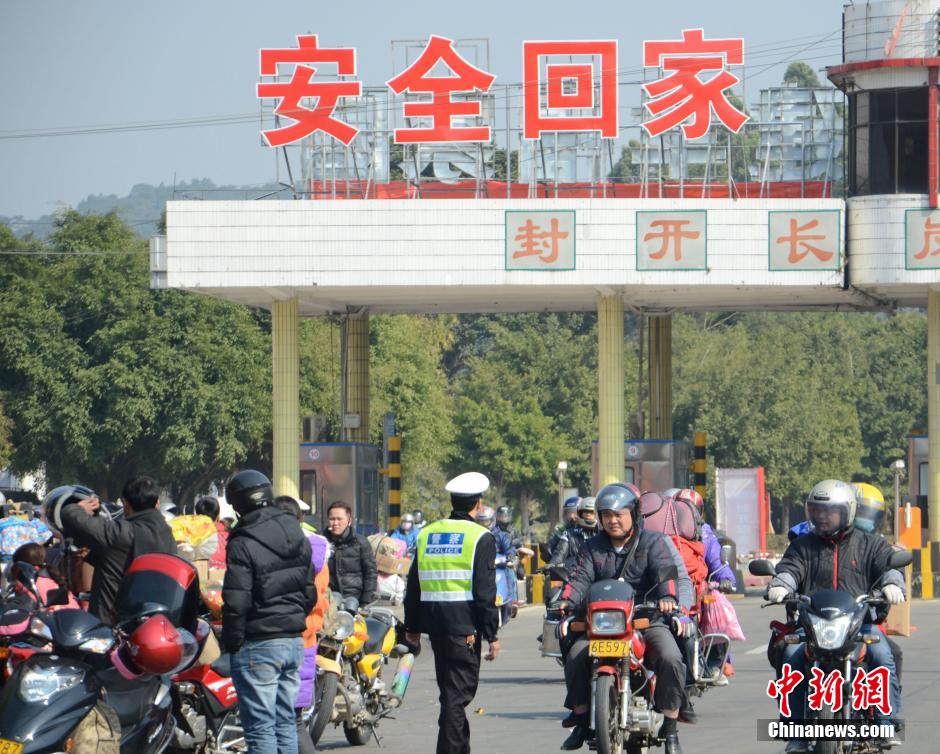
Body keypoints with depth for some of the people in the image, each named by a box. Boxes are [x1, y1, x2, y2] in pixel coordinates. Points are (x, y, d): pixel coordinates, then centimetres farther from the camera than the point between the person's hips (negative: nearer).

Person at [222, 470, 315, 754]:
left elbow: (236, 602, -18)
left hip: (258, 645, -8)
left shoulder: (243, 544, -15)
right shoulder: (299, 537, 10)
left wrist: (231, 642, -9)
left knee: (260, 726, -5)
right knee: (285, 721, 13)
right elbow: (310, 592, 15)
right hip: (295, 641, 8)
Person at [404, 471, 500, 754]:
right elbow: (485, 591, -12)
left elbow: (414, 585, 14)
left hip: (434, 623, 6)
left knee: (450, 691, 17)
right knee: (458, 694, -5)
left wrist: (412, 626, 20)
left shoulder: (427, 534, 11)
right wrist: (492, 635, -8)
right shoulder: (481, 538, -7)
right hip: (465, 625, -6)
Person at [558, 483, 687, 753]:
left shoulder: (652, 542, 3)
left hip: (648, 620, -3)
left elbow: (664, 570, -13)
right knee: (576, 656, -20)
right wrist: (567, 601, -22)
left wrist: (667, 596, -36)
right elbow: (581, 578, 0)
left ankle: (670, 729, -19)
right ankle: (581, 719, -7)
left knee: (670, 658, -27)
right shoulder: (593, 547, 13)